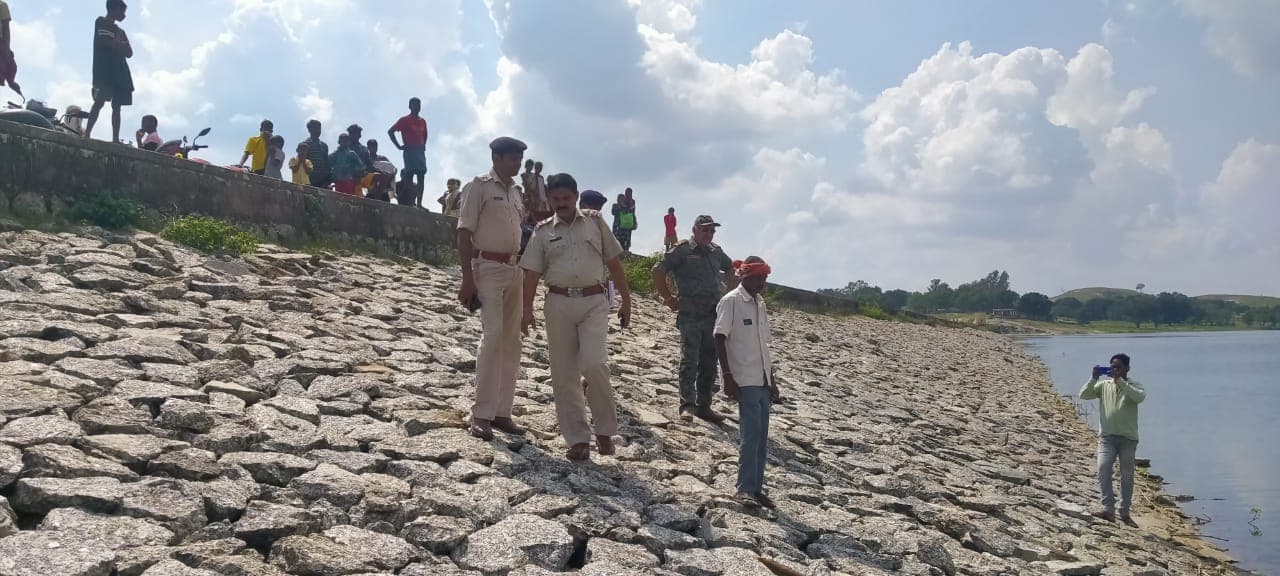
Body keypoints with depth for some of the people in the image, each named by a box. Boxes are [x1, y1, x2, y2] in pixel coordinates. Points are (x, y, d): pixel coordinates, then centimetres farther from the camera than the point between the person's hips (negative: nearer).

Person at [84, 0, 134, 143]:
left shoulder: (120, 31, 26)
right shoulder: (101, 22, 4)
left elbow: (129, 53, 16)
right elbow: (108, 42, -12)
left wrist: (119, 44, -3)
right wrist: (122, 44, 4)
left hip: (119, 71, 8)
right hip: (104, 69, -8)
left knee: (116, 106, 1)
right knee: (100, 101, -19)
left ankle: (116, 139, -3)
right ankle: (87, 134, -24)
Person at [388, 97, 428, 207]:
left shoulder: (422, 121, 16)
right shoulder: (405, 120, -1)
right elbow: (390, 131, -4)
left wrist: (423, 145, 14)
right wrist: (399, 146, -8)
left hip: (420, 151, 6)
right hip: (410, 151, -6)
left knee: (421, 177, 0)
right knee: (409, 176, -11)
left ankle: (419, 203, 1)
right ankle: (411, 202, -14)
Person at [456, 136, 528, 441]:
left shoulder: (514, 192, 16)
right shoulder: (480, 186, -4)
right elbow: (464, 233, -10)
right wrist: (468, 279, -17)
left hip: (514, 269, 7)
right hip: (487, 267, -7)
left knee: (511, 342, 5)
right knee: (494, 336, -16)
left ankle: (501, 412, 10)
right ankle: (481, 413, -12)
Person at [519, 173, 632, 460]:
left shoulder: (595, 221, 9)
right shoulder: (543, 231, 10)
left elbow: (614, 263, 10)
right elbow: (532, 273, 5)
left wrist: (626, 300, 7)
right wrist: (527, 310, -6)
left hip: (593, 302, -2)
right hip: (559, 303, 2)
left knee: (594, 364, -18)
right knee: (564, 374, 2)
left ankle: (605, 429, 1)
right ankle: (578, 439, 10)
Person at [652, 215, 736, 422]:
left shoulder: (716, 252, 16)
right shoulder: (682, 249, -4)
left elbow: (730, 269, 34)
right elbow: (658, 270, -7)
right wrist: (668, 298, -6)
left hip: (713, 316, 6)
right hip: (690, 316, -6)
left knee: (709, 362, 8)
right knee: (689, 360, -10)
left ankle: (704, 406, 16)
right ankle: (687, 405, -6)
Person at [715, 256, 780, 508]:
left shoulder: (760, 303, 15)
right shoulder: (731, 301, -6)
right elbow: (720, 340, -10)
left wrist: (771, 380, 19)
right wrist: (728, 377, -16)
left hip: (762, 380, 7)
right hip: (744, 380, -7)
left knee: (761, 435, 7)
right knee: (751, 433, -12)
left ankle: (756, 488, 14)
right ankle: (745, 489, -7)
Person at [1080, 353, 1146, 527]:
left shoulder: (1134, 385, 1)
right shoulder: (1104, 385, 7)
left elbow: (1140, 397, -21)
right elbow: (1083, 395, 1)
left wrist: (1120, 381, -23)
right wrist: (1094, 378, -11)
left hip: (1128, 438, -1)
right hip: (1107, 436, 1)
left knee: (1127, 476, 7)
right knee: (1103, 470, -17)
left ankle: (1125, 513, 18)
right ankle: (1108, 509, -17)